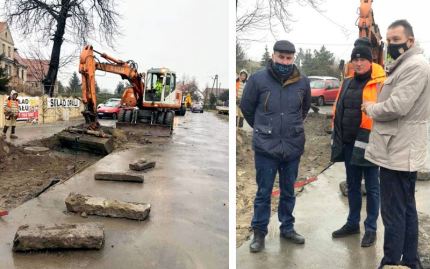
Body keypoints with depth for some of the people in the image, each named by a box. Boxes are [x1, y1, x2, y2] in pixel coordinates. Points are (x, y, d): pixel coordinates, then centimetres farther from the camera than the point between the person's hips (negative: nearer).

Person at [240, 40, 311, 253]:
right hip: (266, 147, -3)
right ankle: (259, 233, 21)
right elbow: (246, 107, 3)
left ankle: (287, 228, 33)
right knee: (263, 192, 5)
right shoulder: (258, 79, -9)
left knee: (288, 191, 16)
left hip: (294, 146, 3)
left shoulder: (302, 82, 0)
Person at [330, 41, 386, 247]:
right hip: (348, 143, 6)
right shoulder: (347, 83, 12)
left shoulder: (379, 83, -7)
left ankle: (370, 228, 20)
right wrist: (338, 136, 14)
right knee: (352, 185, 16)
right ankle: (352, 223, 30)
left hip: (368, 143, -6)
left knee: (371, 187, 7)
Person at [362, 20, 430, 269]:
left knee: (393, 213, -4)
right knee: (407, 208, 16)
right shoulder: (404, 65, 17)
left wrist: (371, 108, -8)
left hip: (399, 151, -11)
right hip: (403, 150, 11)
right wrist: (376, 107, 6)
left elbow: (396, 107, -24)